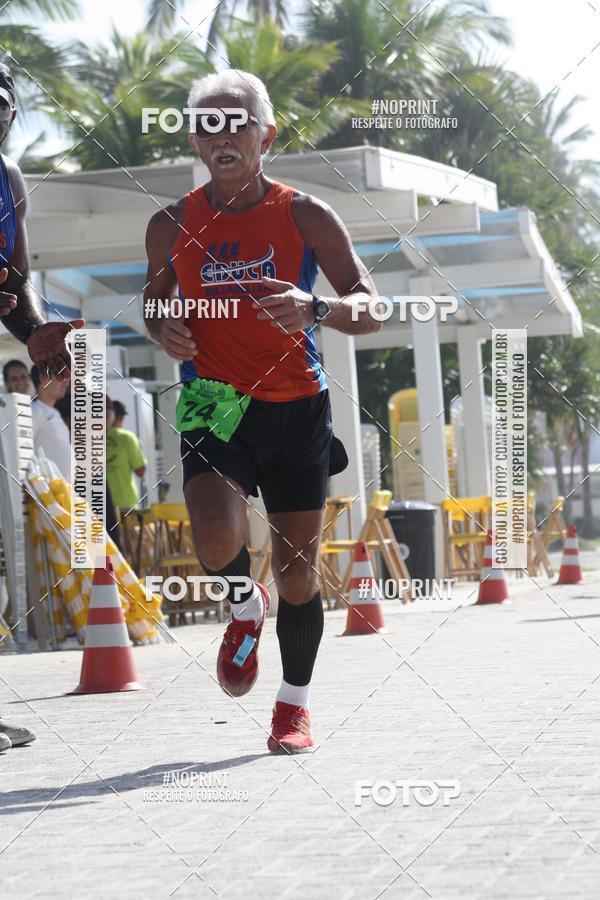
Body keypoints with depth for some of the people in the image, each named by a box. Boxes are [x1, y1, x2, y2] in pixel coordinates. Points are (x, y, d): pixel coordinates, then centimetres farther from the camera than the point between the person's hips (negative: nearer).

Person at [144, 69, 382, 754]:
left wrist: (316, 308, -25)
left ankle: (294, 703, 27)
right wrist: (161, 329, -5)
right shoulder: (171, 226, 3)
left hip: (296, 406, 0)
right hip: (214, 404, 0)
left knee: (297, 570, 5)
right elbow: (154, 296, 19)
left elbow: (370, 309, -3)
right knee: (218, 541, -25)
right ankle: (244, 607, 12)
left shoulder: (305, 216, -2)